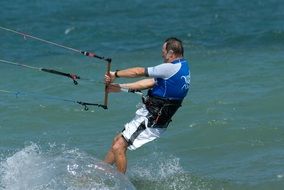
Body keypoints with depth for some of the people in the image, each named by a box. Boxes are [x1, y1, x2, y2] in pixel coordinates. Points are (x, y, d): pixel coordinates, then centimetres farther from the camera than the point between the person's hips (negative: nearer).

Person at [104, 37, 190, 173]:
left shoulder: (171, 68, -19)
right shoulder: (182, 68, 12)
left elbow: (139, 72, -12)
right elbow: (150, 83, 13)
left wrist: (115, 74, 4)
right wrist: (119, 87, 12)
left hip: (151, 120, -10)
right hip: (152, 117, 10)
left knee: (118, 148, -9)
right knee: (117, 141, 18)